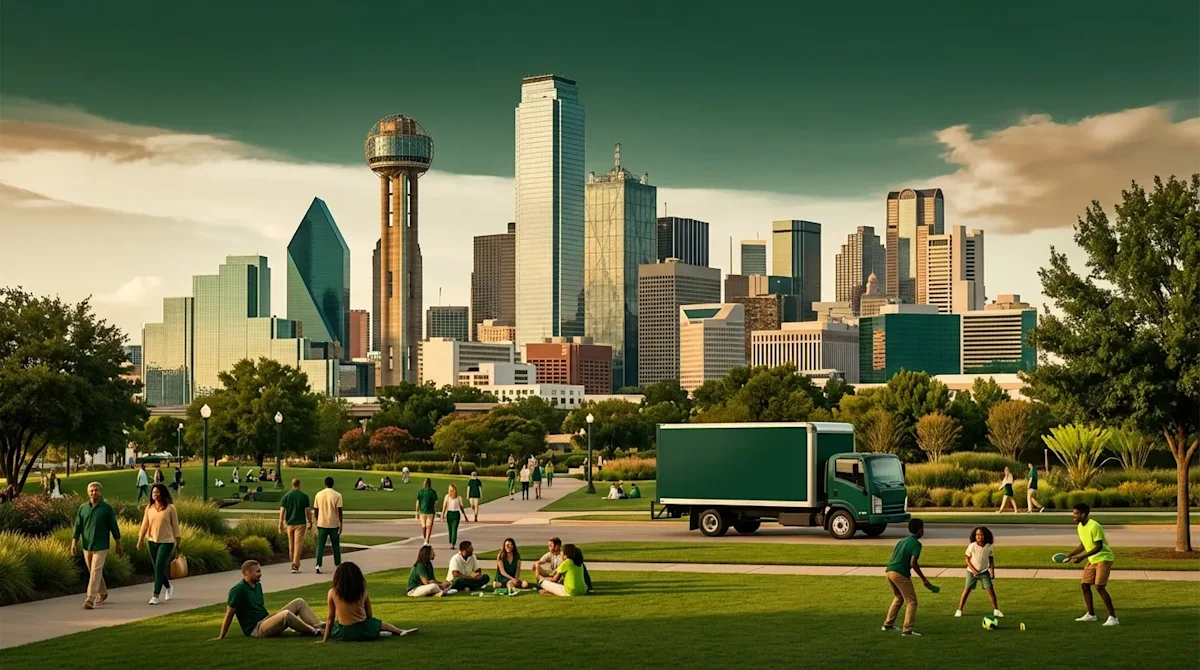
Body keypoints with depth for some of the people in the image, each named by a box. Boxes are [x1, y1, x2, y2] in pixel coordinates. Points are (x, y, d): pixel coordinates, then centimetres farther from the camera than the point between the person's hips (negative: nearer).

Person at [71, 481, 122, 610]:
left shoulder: (107, 508, -4)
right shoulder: (83, 508, 4)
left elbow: (114, 527, 1)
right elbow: (78, 527, 5)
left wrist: (118, 544, 3)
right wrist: (74, 543, -2)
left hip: (101, 547, -4)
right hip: (87, 546, 4)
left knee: (95, 572, -11)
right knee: (94, 572, 14)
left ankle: (90, 599, -13)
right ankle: (102, 593, 33)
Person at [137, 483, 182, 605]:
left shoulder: (170, 508, -7)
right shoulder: (149, 508, 4)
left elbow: (175, 525, -3)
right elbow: (145, 525, 7)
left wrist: (178, 542, -1)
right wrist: (140, 540, 4)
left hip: (166, 541, -5)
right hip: (152, 541, 5)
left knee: (159, 566, -13)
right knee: (157, 568, 12)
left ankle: (156, 595, -11)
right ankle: (169, 588, 38)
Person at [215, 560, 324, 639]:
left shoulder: (257, 585, 12)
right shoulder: (238, 590, -15)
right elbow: (229, 613, -13)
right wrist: (221, 637, -11)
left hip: (266, 621, 9)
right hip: (255, 630, -9)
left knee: (299, 602, 0)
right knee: (286, 614, -33)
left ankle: (318, 625, -10)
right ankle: (312, 631, -17)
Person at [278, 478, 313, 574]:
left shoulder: (286, 496, 1)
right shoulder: (304, 496, -6)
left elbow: (282, 510, -2)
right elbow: (308, 511, -5)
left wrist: (281, 524, 1)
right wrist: (310, 523, 5)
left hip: (290, 523, 3)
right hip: (300, 523, -3)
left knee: (291, 545, 14)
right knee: (298, 545, -4)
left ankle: (295, 563, 24)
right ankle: (295, 565, -13)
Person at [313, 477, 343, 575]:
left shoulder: (319, 495, 1)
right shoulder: (337, 495, -7)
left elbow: (316, 510, 6)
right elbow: (339, 511, -9)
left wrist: (317, 522, 18)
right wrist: (340, 524, -4)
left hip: (322, 524, 2)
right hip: (334, 525, -2)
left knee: (320, 546, 3)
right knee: (336, 546, 12)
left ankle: (318, 566, -8)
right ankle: (338, 565, 19)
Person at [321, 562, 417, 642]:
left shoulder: (332, 593, -8)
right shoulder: (363, 593, -3)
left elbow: (330, 618, -3)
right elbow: (369, 615, 5)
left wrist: (325, 639, 5)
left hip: (343, 634, -3)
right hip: (364, 631, 3)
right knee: (378, 623, 33)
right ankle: (400, 631, 20)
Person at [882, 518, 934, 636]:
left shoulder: (903, 541, 18)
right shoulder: (916, 544, -8)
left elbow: (892, 555, 20)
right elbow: (913, 563, -17)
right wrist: (924, 579, -13)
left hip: (890, 571, 8)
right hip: (901, 574, -8)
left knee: (898, 598, 28)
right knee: (912, 601, 0)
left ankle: (888, 624, 32)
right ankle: (907, 630, -7)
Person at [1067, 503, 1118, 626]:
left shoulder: (1094, 526, -22)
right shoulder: (1080, 526, 6)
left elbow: (1098, 547, -23)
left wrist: (1083, 557, -28)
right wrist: (1071, 555, 8)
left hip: (1103, 558, -9)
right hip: (1092, 560, 9)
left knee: (1099, 587, -17)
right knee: (1085, 584, 8)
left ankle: (1113, 618, -15)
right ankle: (1091, 614, 21)